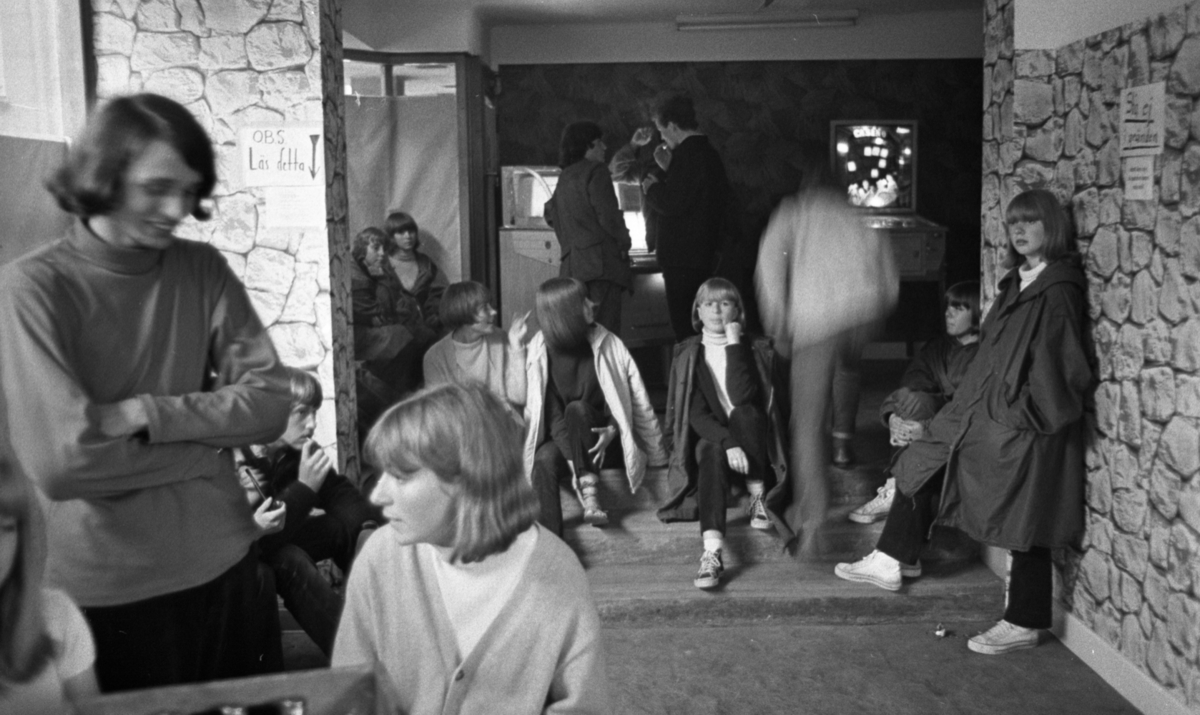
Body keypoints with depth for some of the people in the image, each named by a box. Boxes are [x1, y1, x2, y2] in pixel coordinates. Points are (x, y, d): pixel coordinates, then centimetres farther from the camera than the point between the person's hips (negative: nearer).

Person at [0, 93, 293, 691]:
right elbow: (60, 462, -21)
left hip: (222, 565, 4)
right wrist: (212, 434, -13)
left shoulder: (203, 271, 0)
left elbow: (270, 403, -6)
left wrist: (147, 413, -18)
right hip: (105, 591, -4)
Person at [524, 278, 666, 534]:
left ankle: (589, 493, -37)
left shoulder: (607, 344, -6)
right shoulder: (540, 351, -9)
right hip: (561, 437, 0)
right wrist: (573, 456, -25)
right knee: (544, 460, -32)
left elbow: (630, 394, -2)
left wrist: (613, 429, -19)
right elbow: (551, 414, -13)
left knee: (577, 408, -31)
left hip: (598, 435, 0)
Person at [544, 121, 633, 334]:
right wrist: (624, 241, 1)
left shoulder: (565, 177, 21)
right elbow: (607, 215, -12)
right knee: (606, 328, -12)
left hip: (572, 264, 8)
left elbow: (550, 213, 30)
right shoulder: (596, 171, -3)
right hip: (601, 260, -8)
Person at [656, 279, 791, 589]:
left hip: (751, 440, 0)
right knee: (713, 453, -34)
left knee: (744, 412, -31)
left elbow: (742, 396, -19)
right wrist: (727, 443, -26)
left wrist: (734, 343, -18)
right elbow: (697, 413, -9)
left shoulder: (755, 349, 0)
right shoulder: (688, 354, 3)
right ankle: (712, 553, -51)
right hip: (710, 438, 0)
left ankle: (759, 500, -19)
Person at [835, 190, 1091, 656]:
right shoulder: (1017, 283, 10)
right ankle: (889, 563, 23)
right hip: (983, 414, 9)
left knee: (1025, 528, 3)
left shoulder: (1058, 291, -16)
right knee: (920, 467, 12)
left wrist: (1026, 409, -13)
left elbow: (1061, 368, -18)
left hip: (1022, 427, -9)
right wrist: (973, 403, 12)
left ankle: (1024, 624, 18)